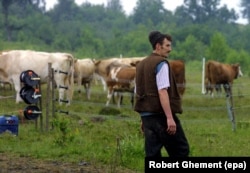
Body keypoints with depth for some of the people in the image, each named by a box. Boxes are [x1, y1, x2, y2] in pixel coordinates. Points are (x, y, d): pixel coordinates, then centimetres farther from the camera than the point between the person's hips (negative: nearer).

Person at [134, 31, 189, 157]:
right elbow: (162, 92, -19)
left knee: (152, 154, 7)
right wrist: (170, 117, -22)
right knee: (181, 150, 2)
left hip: (146, 115, 8)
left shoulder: (141, 65, 16)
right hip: (161, 115, -8)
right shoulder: (161, 63, -10)